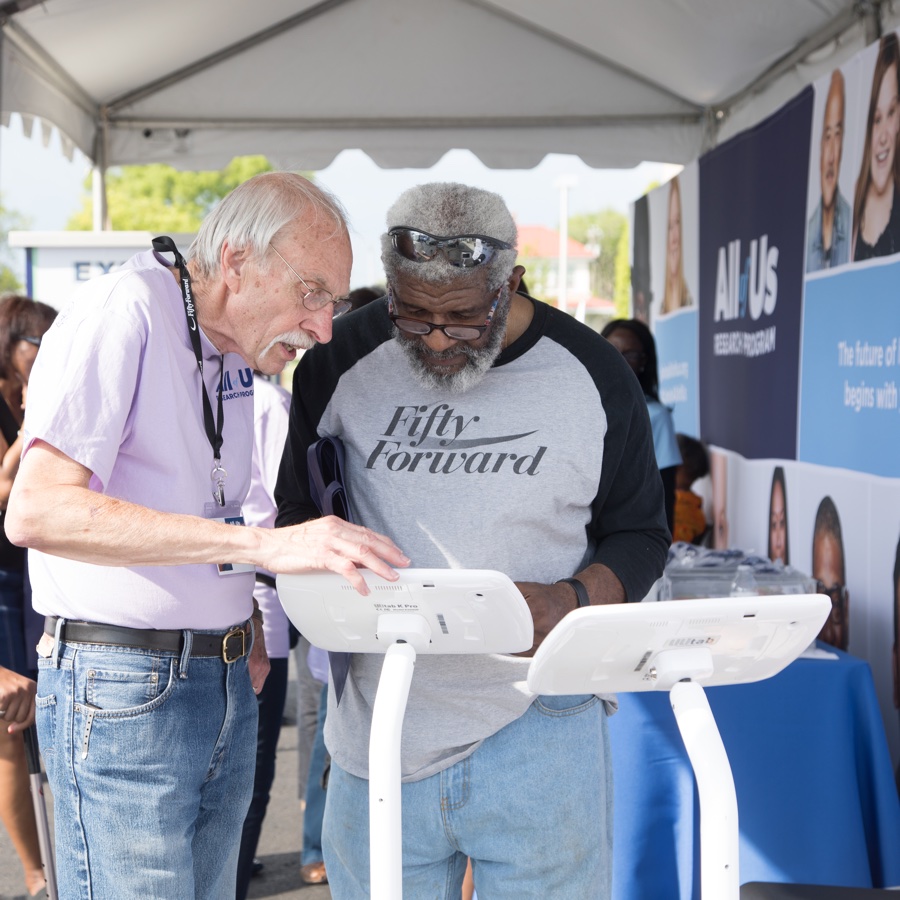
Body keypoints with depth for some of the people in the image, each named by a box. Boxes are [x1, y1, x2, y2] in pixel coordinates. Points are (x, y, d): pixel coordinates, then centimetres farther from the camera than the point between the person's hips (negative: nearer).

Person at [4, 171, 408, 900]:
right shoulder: (123, 312, -14)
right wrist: (263, 545, -32)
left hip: (228, 682, 8)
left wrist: (248, 623, 8)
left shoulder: (237, 350, 11)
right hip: (122, 688, -8)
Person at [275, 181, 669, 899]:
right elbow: (297, 510, 10)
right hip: (381, 734, 1)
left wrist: (573, 598, -13)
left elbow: (639, 534, 8)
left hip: (540, 731, -1)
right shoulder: (339, 365, -1)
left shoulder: (591, 377, -2)